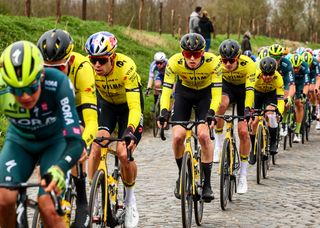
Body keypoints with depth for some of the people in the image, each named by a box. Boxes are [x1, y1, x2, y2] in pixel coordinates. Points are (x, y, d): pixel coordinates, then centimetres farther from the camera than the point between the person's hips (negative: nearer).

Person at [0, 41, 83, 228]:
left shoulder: (58, 84, -35)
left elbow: (75, 141, -39)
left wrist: (59, 169, -58)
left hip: (55, 141, -2)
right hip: (19, 141, 2)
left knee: (48, 206, -22)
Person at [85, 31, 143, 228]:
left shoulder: (126, 67, -36)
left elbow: (134, 108, -38)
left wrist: (130, 131, -54)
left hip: (129, 105, -3)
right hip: (106, 104, 3)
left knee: (124, 154, -17)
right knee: (96, 145, -21)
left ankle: (130, 197, 9)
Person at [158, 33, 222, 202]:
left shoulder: (213, 62, -32)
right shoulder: (174, 62, -29)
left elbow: (216, 93, -31)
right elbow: (166, 90, -29)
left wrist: (211, 113, -47)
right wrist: (163, 112, -45)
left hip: (205, 93, -1)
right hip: (183, 92, 1)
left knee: (204, 135, -21)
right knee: (177, 136, -15)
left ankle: (207, 183, -10)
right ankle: (182, 174, 11)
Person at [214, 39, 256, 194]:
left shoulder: (248, 64, -34)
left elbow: (250, 89, -37)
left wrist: (247, 109, -51)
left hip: (243, 89, -1)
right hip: (227, 86, 1)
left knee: (243, 132, -10)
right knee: (221, 104, -37)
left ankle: (243, 174, 3)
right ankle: (218, 143, -17)